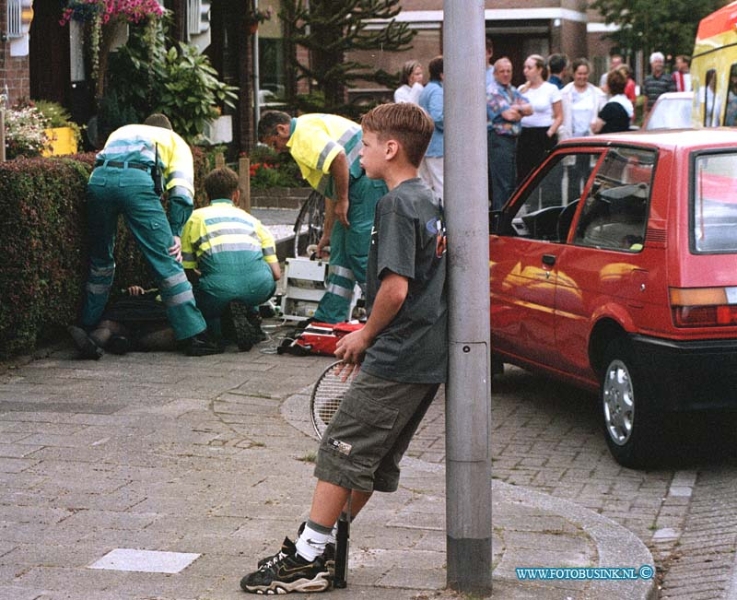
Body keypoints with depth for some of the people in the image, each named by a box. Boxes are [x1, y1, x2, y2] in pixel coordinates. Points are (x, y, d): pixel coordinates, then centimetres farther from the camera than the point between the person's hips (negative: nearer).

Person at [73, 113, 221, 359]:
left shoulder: (121, 132, 43)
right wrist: (175, 233, 10)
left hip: (98, 179, 4)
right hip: (135, 180, -4)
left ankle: (86, 332, 25)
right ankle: (194, 336, 1)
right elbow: (182, 190, 13)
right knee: (166, 261, 1)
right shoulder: (174, 140, 32)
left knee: (100, 262, 21)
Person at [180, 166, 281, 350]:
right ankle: (251, 315, 14)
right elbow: (276, 274, 24)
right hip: (258, 287, 3)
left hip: (218, 289, -3)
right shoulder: (251, 219, 30)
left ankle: (219, 330, -3)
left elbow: (188, 271, 21)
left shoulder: (196, 217, 25)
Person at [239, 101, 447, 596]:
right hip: (429, 360, 10)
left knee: (342, 451, -5)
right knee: (372, 459, 13)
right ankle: (325, 544, 20)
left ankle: (308, 560, -2)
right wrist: (371, 339, 16)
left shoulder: (397, 204, -14)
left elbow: (395, 287, -22)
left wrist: (365, 335, -6)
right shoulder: (429, 202, 16)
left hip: (397, 361, -10)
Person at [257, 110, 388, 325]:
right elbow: (331, 190, 31)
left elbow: (338, 157, -24)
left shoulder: (304, 132, -7)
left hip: (367, 178, -11)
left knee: (361, 251, -9)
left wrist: (342, 200, -16)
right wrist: (327, 233, 34)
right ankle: (329, 317, 18)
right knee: (341, 249, 13)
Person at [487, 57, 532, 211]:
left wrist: (517, 108, -11)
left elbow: (529, 109, 7)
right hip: (499, 139, -9)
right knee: (502, 183, -10)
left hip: (512, 139, 9)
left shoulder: (514, 91, 18)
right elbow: (508, 115, -18)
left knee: (512, 182, 12)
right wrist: (521, 112, 2)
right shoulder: (493, 92, -9)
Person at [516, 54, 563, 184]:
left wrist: (549, 133, -10)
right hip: (525, 135, 4)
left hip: (543, 135, -4)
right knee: (523, 173, 1)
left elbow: (559, 117, 0)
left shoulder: (551, 89, 1)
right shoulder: (522, 89, 11)